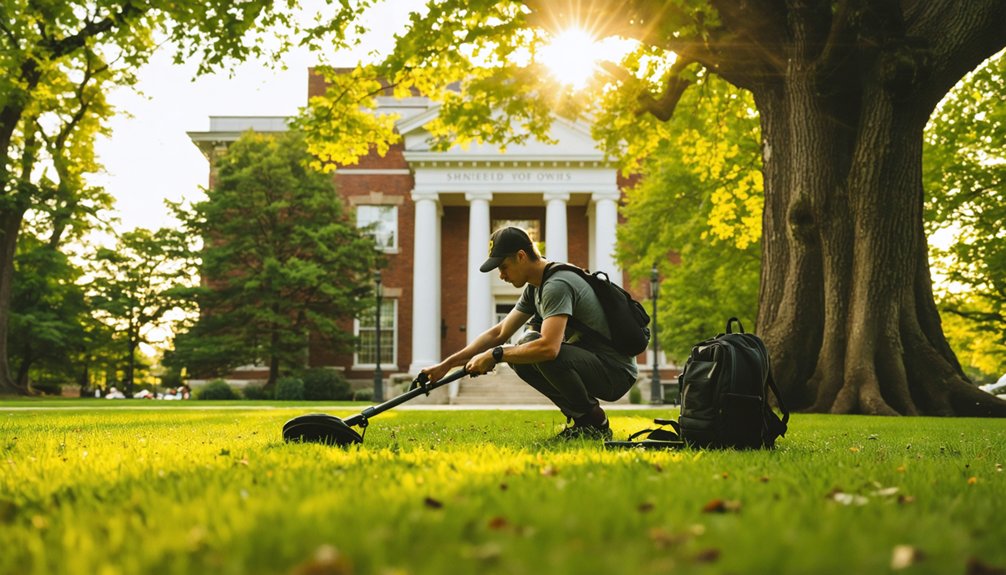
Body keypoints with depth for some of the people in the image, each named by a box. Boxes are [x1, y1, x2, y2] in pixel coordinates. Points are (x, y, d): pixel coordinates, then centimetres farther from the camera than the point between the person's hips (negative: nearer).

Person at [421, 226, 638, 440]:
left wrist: (494, 355, -22)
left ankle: (595, 423, -11)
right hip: (589, 362, 10)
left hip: (615, 373, -9)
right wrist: (446, 365, 9)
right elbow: (498, 333, 14)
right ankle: (580, 416, 6)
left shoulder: (557, 285, -21)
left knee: (536, 349, -28)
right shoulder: (535, 288, 10)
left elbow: (549, 347, -35)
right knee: (519, 354, 6)